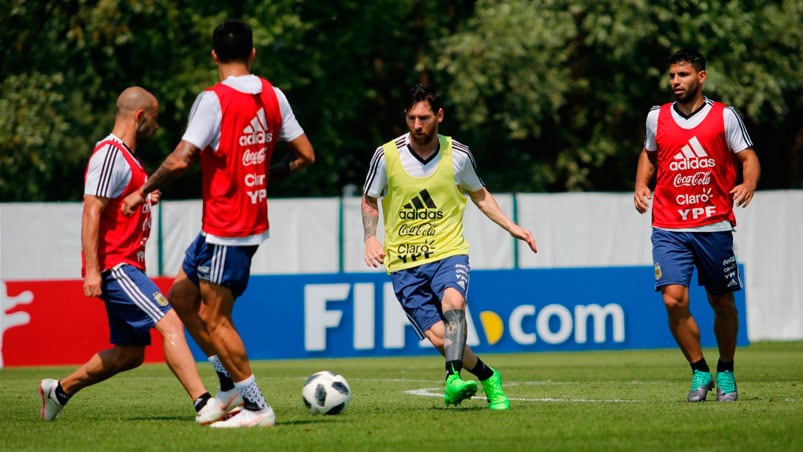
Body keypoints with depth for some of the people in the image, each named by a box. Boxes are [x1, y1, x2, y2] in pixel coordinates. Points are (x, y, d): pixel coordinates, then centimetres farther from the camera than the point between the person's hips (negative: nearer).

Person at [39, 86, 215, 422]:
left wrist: (145, 200, 17)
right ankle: (204, 403, -27)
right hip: (114, 266, -11)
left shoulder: (127, 156, 21)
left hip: (127, 267, 11)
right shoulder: (110, 154, -12)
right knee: (171, 324, -20)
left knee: (130, 354, 13)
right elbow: (91, 212, -19)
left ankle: (59, 390, 26)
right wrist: (92, 271, -25)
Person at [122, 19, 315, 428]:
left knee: (213, 319, -1)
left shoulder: (214, 100, -15)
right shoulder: (273, 97, 6)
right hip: (254, 223, 8)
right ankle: (231, 386, 18)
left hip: (225, 229, -8)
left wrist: (143, 192, -7)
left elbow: (181, 160, -21)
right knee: (181, 293, 18)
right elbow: (305, 154, 9)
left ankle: (256, 407, 0)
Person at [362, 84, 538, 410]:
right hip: (403, 263, 0)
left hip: (448, 252, 0)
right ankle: (487, 377, 13)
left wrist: (512, 228, 11)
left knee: (452, 302, -34)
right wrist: (371, 238, -6)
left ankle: (454, 378, -42)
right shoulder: (387, 156, -5)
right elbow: (369, 201, 12)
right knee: (440, 337, -11)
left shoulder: (458, 155, 0)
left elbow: (479, 195, 19)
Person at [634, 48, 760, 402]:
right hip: (669, 228, 1)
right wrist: (641, 186, 6)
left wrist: (748, 184, -18)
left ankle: (725, 372, 27)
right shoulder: (657, 117, 6)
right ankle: (699, 371, 2)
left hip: (715, 225, -1)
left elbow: (748, 157, 2)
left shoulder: (724, 116, -1)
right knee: (674, 299, -14)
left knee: (722, 303, 7)